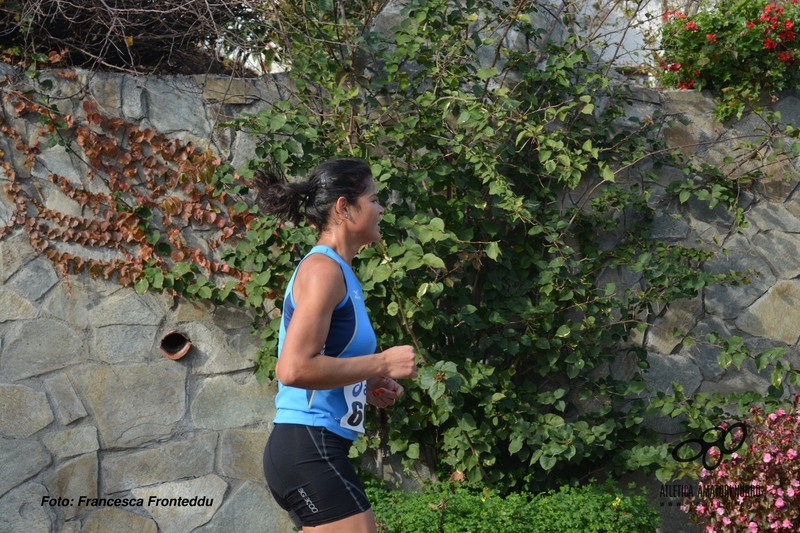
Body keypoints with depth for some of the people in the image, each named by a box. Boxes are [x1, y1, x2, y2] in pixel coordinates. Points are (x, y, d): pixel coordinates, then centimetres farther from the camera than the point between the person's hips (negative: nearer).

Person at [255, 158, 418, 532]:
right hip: (309, 449, -10)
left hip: (311, 450, 10)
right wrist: (382, 364, -16)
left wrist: (366, 386, 10)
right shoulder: (324, 268, -13)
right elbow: (294, 369, -24)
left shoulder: (334, 271, 16)